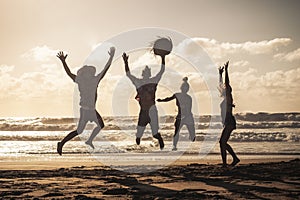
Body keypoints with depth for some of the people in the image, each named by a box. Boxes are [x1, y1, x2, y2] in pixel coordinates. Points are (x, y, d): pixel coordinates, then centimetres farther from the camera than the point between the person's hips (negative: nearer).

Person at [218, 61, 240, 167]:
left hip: (229, 122, -10)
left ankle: (224, 163, -16)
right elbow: (221, 84, 28)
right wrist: (220, 74, 31)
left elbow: (227, 84, -14)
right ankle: (235, 158, 20)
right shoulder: (225, 98, 17)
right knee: (223, 143, 13)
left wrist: (226, 70, -15)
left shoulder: (228, 97, -6)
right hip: (227, 123, 10)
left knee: (222, 142, -14)